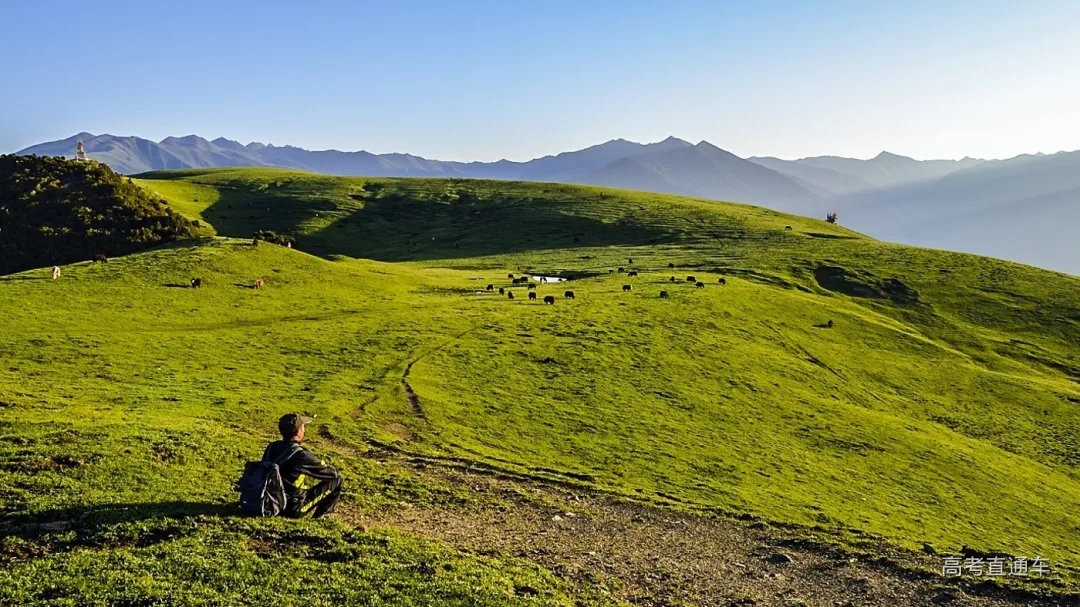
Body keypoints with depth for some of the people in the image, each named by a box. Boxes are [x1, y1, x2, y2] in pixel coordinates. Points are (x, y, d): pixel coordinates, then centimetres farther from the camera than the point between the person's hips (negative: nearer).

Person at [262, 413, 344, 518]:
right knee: (337, 480, -1)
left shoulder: (271, 447, -4)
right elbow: (333, 473, -12)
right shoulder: (300, 455, -23)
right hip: (294, 510, -7)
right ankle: (320, 514, 13)